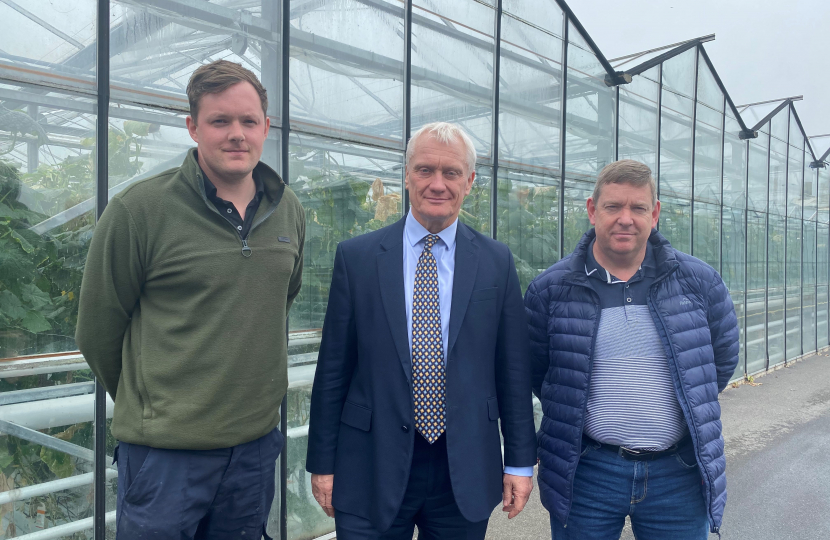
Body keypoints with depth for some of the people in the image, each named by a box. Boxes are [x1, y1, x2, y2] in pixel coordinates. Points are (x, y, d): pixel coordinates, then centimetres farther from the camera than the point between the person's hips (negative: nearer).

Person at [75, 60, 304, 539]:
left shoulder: (290, 212, 2)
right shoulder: (138, 210, -12)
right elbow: (98, 329, -4)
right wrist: (146, 406, 7)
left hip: (258, 442, 5)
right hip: (164, 449, -4)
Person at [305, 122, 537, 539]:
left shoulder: (496, 262, 0)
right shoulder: (356, 257, -3)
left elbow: (513, 368, 3)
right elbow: (333, 368, -1)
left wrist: (520, 461, 3)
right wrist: (322, 462, 1)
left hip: (466, 471, 2)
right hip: (372, 471, -1)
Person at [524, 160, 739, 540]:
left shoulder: (699, 283, -1)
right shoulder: (550, 289, -6)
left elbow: (722, 361, 12)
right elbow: (534, 371, 4)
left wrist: (690, 408, 10)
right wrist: (587, 415, 5)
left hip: (679, 473, 2)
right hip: (586, 472, -1)